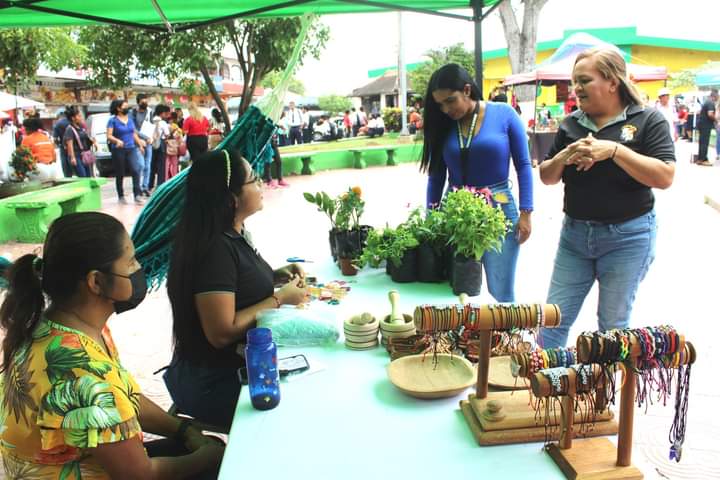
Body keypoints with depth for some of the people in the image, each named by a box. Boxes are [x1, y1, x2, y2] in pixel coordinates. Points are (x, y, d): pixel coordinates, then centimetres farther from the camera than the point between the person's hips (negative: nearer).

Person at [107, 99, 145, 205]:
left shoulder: (130, 119, 13)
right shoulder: (113, 120, -3)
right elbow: (109, 136, -10)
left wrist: (139, 142, 18)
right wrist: (117, 141, -28)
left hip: (131, 149, 4)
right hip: (118, 150, -4)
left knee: (136, 170, -13)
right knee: (120, 174, 4)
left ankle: (137, 195, -13)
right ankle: (121, 196, 17)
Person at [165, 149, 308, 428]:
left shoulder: (233, 235, 4)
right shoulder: (214, 248, -24)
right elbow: (222, 332, -26)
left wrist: (274, 277, 2)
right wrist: (279, 299, -17)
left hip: (238, 366, 8)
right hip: (214, 385, -8)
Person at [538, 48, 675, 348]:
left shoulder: (647, 120, -6)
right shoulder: (571, 124, 6)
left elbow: (664, 177, -17)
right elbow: (546, 178, 7)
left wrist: (614, 150, -24)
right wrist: (564, 157, -14)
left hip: (627, 236, -3)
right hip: (574, 233, 4)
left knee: (613, 324, 10)